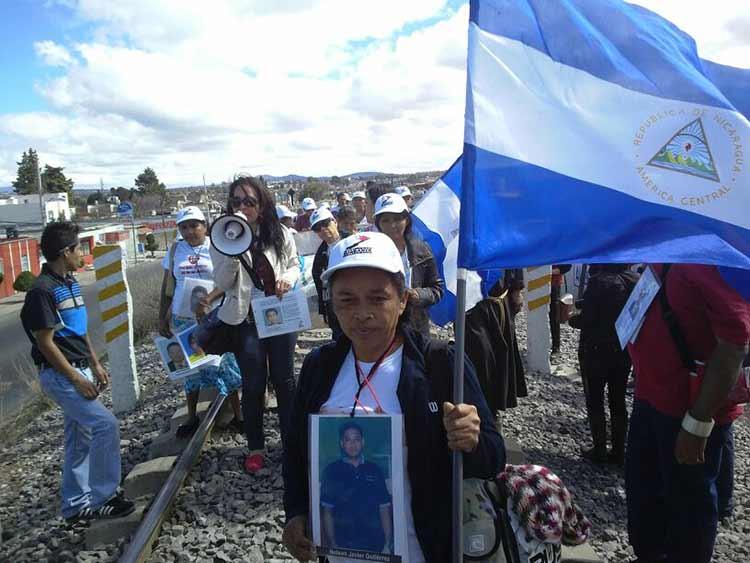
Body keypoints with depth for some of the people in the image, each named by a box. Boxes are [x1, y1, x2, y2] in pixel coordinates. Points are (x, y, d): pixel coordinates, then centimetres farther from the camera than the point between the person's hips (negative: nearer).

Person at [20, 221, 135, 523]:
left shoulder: (70, 282, 9)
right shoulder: (42, 290, -18)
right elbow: (45, 343, -18)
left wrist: (95, 365, 15)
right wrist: (77, 379, -17)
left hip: (79, 370, 9)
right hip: (61, 376, -9)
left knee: (79, 439, 13)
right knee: (106, 425, -13)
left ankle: (76, 505, 24)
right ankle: (101, 498, 1)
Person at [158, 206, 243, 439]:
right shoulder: (174, 250, 7)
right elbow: (166, 287, 13)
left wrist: (210, 298, -29)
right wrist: (162, 318, 10)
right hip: (183, 319, 4)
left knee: (224, 363, 2)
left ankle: (238, 415, 14)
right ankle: (192, 417, 27)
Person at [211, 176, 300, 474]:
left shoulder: (280, 234, -2)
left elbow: (294, 265, 10)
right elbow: (223, 283, -8)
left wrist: (287, 278, -12)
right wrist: (232, 252, -24)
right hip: (245, 319, -1)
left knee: (284, 379, 10)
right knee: (253, 385, 8)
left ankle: (291, 439, 28)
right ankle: (255, 447, 25)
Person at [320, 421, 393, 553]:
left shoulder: (374, 470, 6)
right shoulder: (332, 471, 0)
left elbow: (384, 509, 5)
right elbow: (327, 511, -1)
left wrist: (388, 545, -2)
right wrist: (332, 545, -9)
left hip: (375, 544, 2)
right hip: (343, 545, -2)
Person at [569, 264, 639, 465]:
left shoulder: (599, 281, -20)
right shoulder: (635, 280, -1)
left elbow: (588, 319, -19)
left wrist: (572, 320, 0)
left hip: (597, 351, -6)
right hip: (624, 350, 6)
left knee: (595, 402, 8)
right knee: (618, 402, 15)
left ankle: (599, 451, 14)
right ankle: (618, 452, 22)